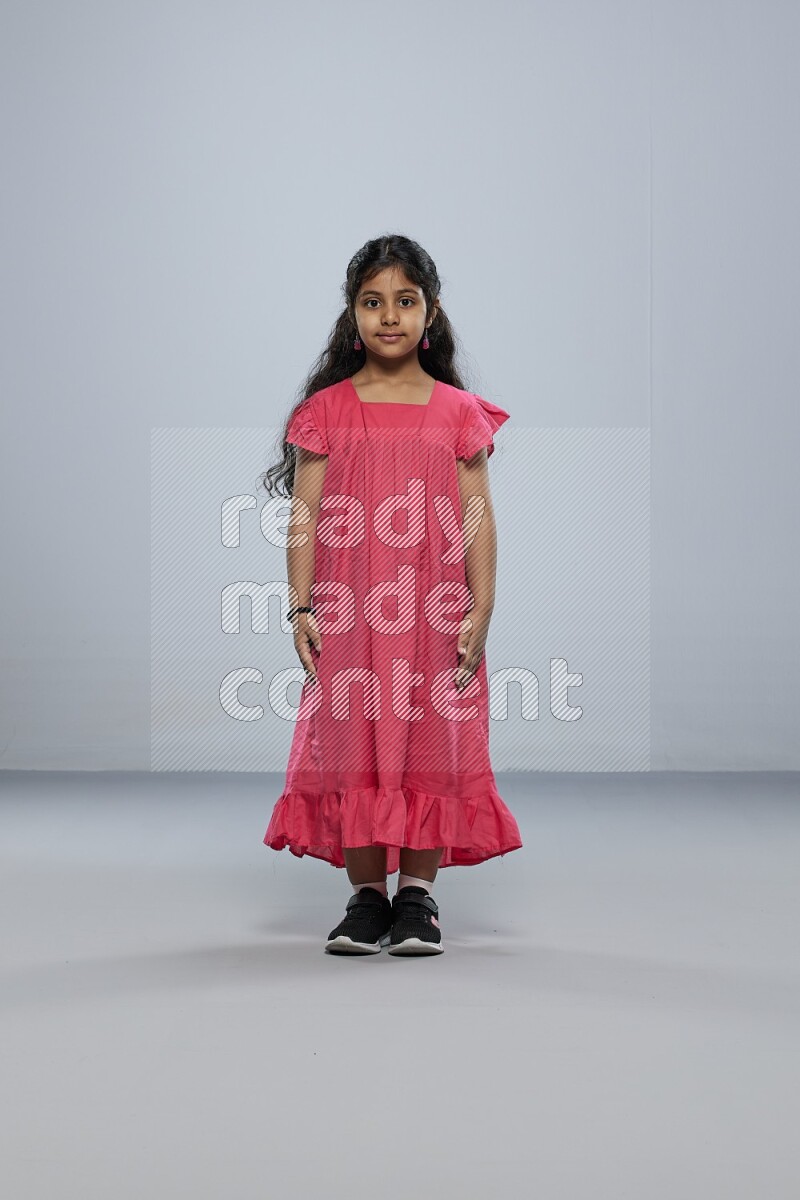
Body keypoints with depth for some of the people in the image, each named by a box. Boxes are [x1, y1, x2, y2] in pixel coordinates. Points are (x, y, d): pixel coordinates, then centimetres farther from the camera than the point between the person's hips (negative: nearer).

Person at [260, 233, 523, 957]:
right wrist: (301, 608, -3)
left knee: (430, 743, 1)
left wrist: (481, 610, -4)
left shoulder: (458, 411, 5)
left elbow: (479, 517, 4)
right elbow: (305, 518, 3)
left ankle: (418, 895, 11)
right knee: (353, 747, 1)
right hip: (347, 612, 0)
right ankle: (366, 896, 11)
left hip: (435, 612, 0)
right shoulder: (327, 410, 4)